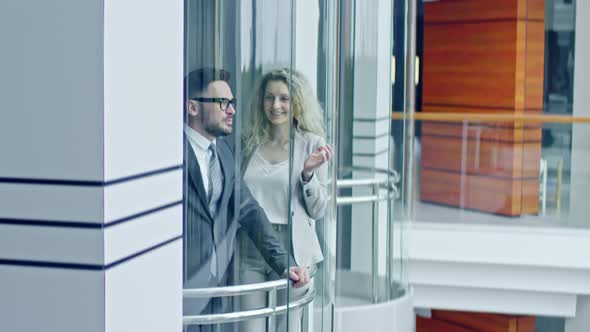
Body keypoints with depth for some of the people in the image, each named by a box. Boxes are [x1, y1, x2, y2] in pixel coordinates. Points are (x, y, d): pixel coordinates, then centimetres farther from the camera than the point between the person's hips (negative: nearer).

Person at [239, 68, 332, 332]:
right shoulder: (248, 143, 6)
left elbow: (318, 211, -1)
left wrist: (309, 173, -15)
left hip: (292, 250, -2)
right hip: (249, 250, 2)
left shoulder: (312, 144, -1)